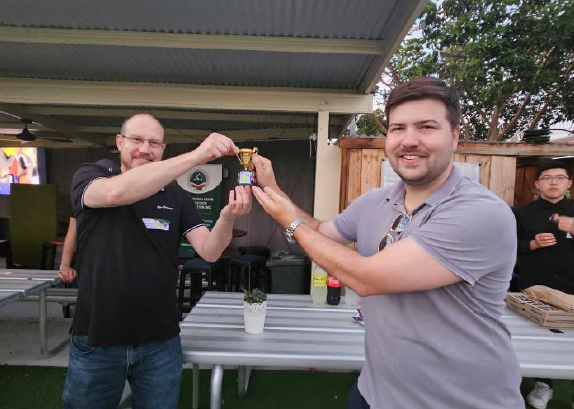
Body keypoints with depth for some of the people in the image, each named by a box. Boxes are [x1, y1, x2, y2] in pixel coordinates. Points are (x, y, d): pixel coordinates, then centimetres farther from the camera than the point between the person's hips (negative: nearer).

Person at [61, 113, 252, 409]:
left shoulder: (177, 197, 1)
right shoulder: (89, 176, -4)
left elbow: (209, 251, -9)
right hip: (96, 339, -1)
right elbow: (115, 193, -29)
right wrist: (195, 156, -36)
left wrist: (227, 217, -31)